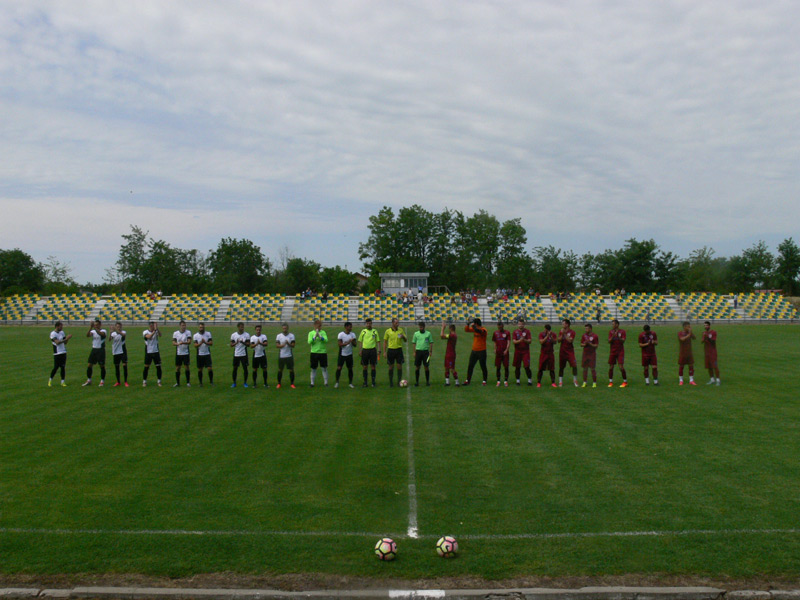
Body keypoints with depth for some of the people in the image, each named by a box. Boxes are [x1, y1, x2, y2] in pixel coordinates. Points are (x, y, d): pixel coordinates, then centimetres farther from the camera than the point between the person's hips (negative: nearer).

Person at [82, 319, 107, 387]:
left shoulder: (103, 331, -6)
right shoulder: (93, 331, 5)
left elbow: (100, 333, -30)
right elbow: (88, 335, -15)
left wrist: (95, 328, -38)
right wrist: (91, 327, -27)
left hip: (101, 350, -4)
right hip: (94, 349, 4)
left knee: (102, 366, 0)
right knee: (89, 365, 3)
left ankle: (102, 381, 12)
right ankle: (89, 380, 15)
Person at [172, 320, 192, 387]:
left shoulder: (188, 332, -2)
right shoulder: (175, 333, 3)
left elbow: (189, 341, -12)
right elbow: (173, 343, -2)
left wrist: (183, 342, -30)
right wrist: (177, 344, -24)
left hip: (186, 353, -2)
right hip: (178, 353, 2)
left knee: (186, 367, -1)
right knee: (177, 368, 6)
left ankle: (188, 382, 10)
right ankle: (177, 382, 17)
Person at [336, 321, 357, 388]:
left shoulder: (353, 334, 2)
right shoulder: (341, 334, -9)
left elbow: (355, 345, -1)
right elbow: (340, 344, -14)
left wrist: (352, 342, -22)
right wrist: (348, 342, -24)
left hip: (349, 354, 3)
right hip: (342, 354, -3)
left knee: (350, 368, 5)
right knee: (339, 368, -6)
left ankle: (350, 383, 15)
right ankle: (337, 382, 7)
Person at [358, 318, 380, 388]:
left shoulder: (375, 331, 5)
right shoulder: (363, 331, 4)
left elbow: (377, 341, 8)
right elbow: (360, 341, 8)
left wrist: (379, 350, -2)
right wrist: (360, 350, 1)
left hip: (373, 350, 0)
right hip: (365, 350, 0)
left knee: (373, 366, 1)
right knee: (364, 367, 3)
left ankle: (373, 382, 10)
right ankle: (365, 382, 11)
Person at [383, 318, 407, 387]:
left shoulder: (401, 330, 5)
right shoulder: (388, 331, 1)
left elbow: (406, 340, 9)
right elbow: (385, 342, 6)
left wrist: (403, 337, -13)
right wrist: (384, 352, 0)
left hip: (399, 350, 1)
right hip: (391, 350, -1)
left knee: (399, 366, -1)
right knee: (391, 367, 3)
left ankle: (399, 381, 7)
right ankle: (391, 383, 11)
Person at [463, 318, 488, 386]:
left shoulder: (483, 330, -14)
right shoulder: (475, 329, 7)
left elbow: (478, 331, -35)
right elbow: (466, 330, 15)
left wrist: (473, 325, -22)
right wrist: (468, 324, -3)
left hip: (481, 351, -7)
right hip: (474, 351, 7)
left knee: (483, 367, 3)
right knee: (470, 366, 5)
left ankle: (484, 381, 14)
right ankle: (468, 380, 11)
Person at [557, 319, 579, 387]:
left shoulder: (572, 332, -5)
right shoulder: (561, 332, 7)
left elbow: (570, 341, -17)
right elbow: (559, 340, -3)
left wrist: (565, 334, -17)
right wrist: (562, 334, -14)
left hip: (570, 352, -3)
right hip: (562, 351, 3)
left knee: (574, 366, -12)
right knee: (561, 367, 5)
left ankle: (575, 380, 4)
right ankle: (560, 381, 14)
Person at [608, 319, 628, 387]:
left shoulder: (622, 331, -3)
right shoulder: (611, 332, 6)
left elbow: (623, 341, -12)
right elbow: (609, 341, -4)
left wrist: (618, 337, -28)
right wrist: (613, 336, -20)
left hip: (620, 352, -3)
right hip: (612, 351, 3)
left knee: (621, 367, -9)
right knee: (611, 367, 2)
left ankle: (625, 381, 3)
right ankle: (610, 382, 11)